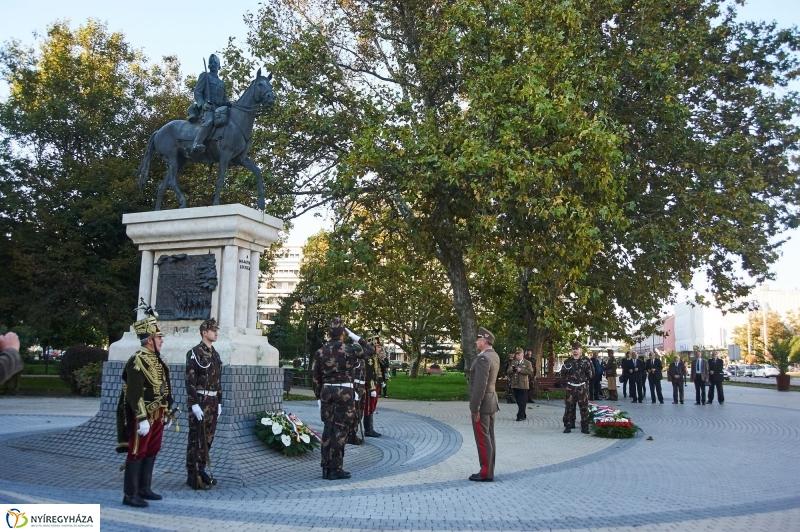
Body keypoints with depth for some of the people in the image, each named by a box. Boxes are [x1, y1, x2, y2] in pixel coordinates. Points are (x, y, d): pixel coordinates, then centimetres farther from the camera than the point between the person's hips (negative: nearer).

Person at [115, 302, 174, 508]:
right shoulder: (137, 361, -16)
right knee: (137, 454, -2)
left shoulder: (157, 360, 12)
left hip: (157, 415, 9)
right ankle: (130, 495, 5)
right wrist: (142, 419, -23)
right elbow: (134, 393, -21)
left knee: (152, 452, 15)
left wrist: (168, 412, 18)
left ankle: (144, 489, 26)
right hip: (144, 416, -9)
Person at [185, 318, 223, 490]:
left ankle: (201, 470, 22)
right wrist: (194, 404, -20)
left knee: (208, 439, 12)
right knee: (196, 440, -2)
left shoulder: (215, 354, 15)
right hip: (200, 401, -8)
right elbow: (190, 380, -15)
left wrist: (219, 403, 15)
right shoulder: (195, 352, -9)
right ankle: (193, 476, 4)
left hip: (213, 402, 8)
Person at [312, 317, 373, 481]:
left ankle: (326, 468, 16)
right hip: (345, 392, -4)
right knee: (340, 430, 0)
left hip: (327, 391, 5)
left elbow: (316, 377, 9)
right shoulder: (349, 349, -8)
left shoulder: (321, 351, 5)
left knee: (328, 429, 11)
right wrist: (354, 336, 7)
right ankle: (335, 469, 2)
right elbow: (369, 350, 7)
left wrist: (319, 395, 18)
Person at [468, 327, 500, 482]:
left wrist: (475, 408, -21)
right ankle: (488, 470, 20)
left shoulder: (483, 358, -20)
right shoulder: (494, 356, 9)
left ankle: (486, 473, 2)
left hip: (482, 404, -10)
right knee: (489, 438, 13)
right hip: (490, 401, 10)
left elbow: (480, 386, -24)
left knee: (483, 439, -3)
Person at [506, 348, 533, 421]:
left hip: (523, 385, -6)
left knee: (522, 401, -4)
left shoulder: (527, 363, 0)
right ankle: (523, 415, 20)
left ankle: (520, 416, -2)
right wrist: (511, 369, -11)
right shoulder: (513, 363, 17)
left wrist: (521, 370, -19)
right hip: (515, 385, 6)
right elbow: (508, 371, 12)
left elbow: (530, 371, -13)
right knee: (518, 401, 10)